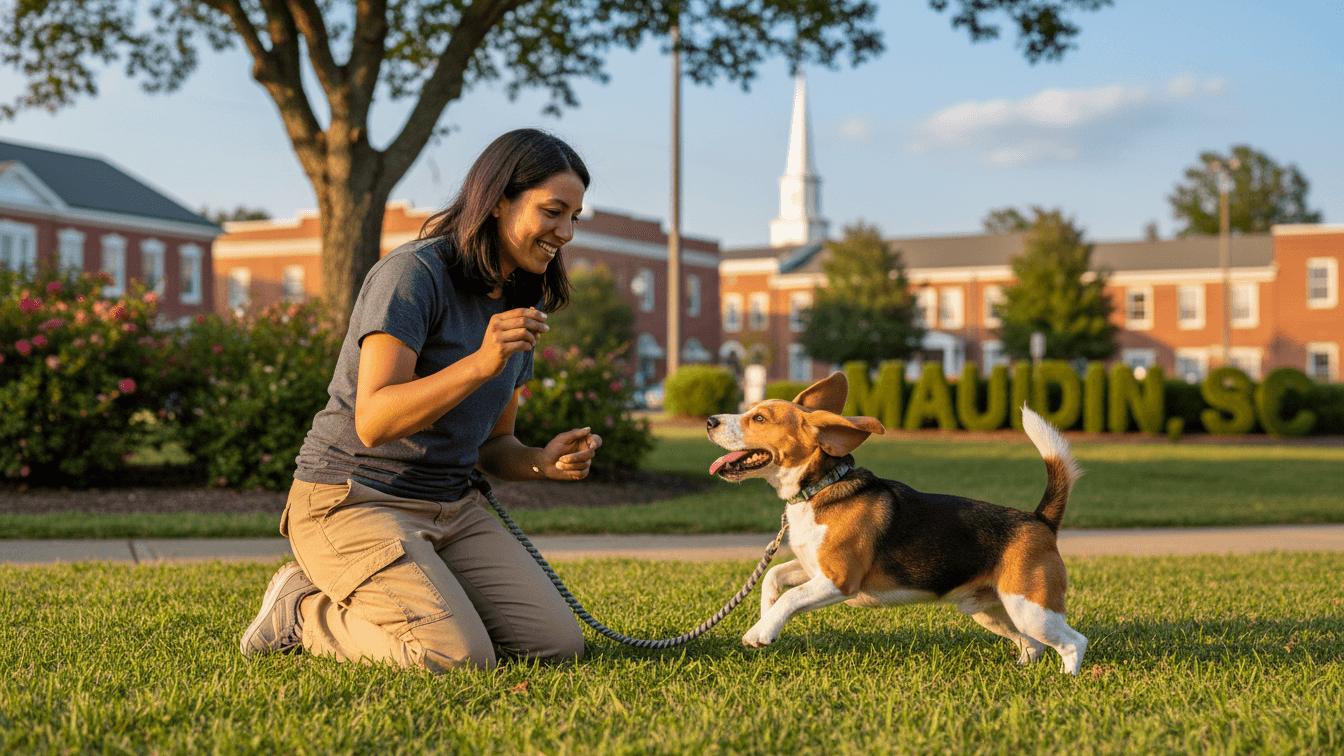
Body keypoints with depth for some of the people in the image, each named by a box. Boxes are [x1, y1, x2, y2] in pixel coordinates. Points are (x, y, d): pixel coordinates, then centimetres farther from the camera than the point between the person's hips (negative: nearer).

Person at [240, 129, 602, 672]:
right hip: (353, 500, -8)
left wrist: (543, 462, -7)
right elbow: (374, 421, -23)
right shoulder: (415, 272, -15)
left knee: (559, 645, -7)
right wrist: (479, 365, -35)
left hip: (452, 508, 8)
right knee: (459, 659, -25)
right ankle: (303, 610, 1)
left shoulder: (517, 309, 11)